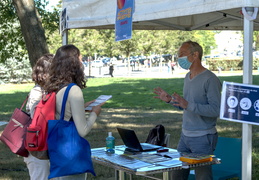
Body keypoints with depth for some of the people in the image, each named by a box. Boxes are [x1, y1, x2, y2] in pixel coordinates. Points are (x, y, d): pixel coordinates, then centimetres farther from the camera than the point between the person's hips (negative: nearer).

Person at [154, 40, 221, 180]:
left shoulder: (210, 79, -15)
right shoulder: (188, 77, 12)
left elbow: (216, 110, -23)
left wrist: (188, 105, -29)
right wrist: (170, 100, 8)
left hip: (203, 138, -8)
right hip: (185, 136, 8)